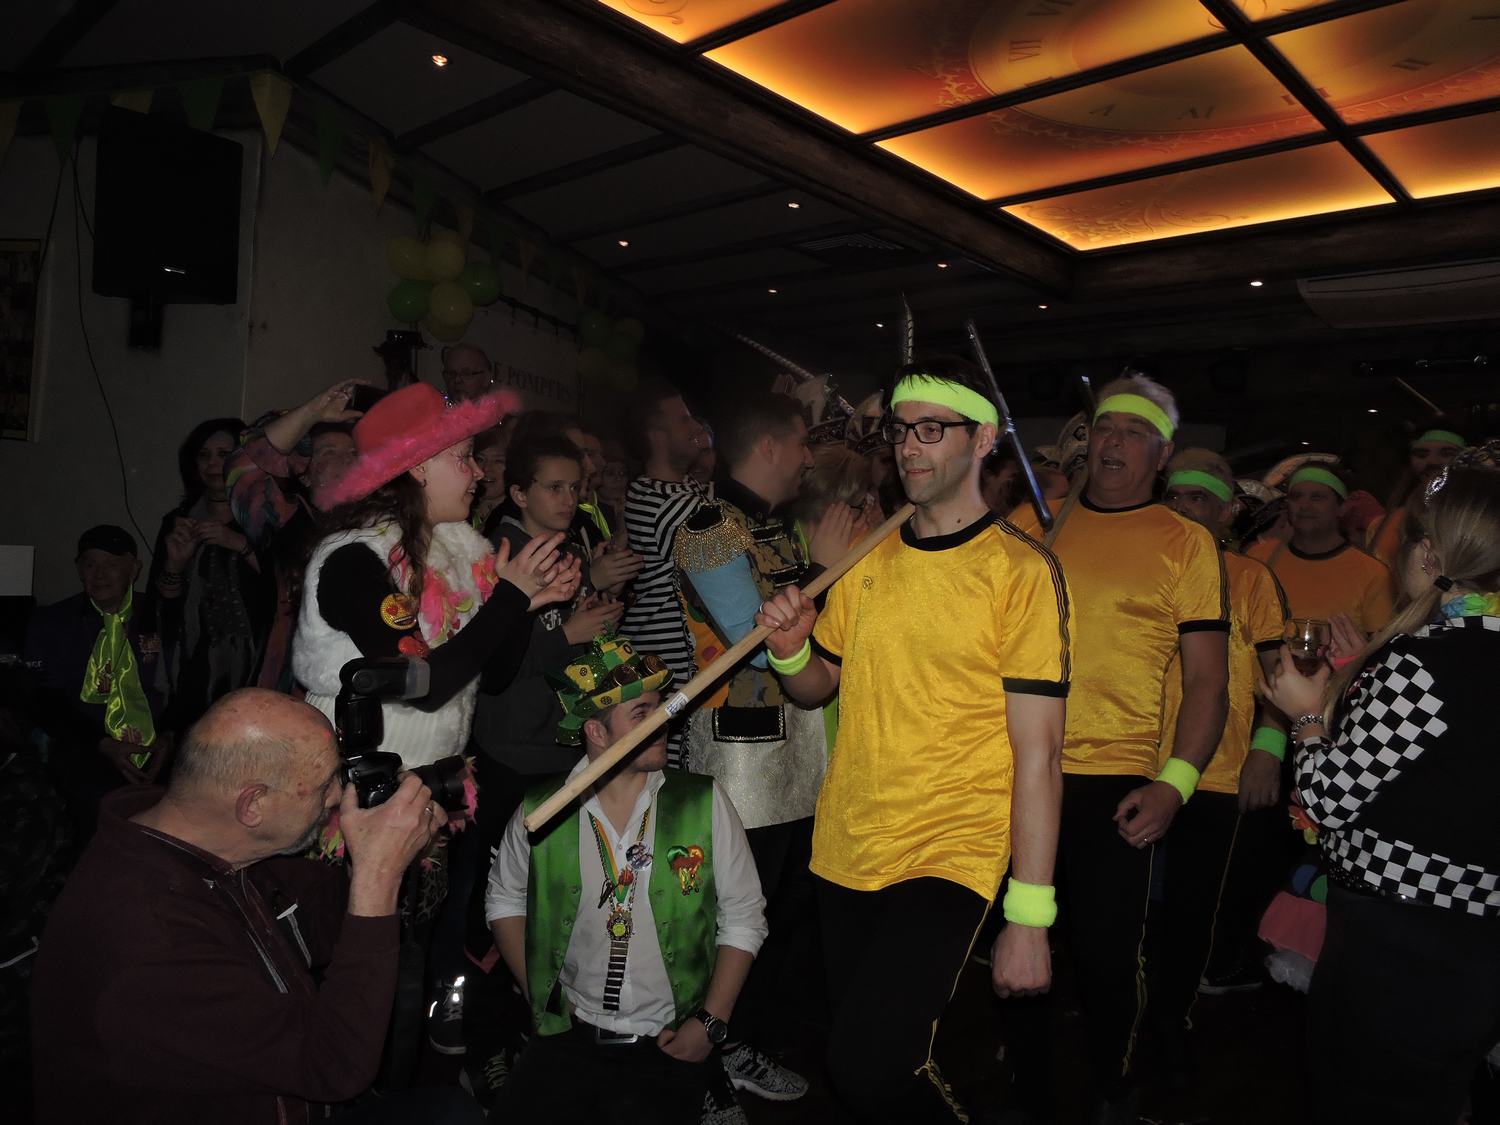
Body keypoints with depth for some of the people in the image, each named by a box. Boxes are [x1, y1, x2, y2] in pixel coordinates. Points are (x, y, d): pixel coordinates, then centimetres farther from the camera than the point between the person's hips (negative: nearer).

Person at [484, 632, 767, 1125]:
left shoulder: (704, 803, -7)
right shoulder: (540, 810, -5)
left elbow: (743, 918, -2)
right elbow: (505, 900, 12)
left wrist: (711, 1023, -7)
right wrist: (540, 996, 4)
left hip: (670, 1046, -1)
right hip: (569, 1036, 2)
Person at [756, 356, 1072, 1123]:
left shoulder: (1020, 570, -9)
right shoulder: (866, 561, 6)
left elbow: (1038, 753, -12)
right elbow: (819, 687, 16)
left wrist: (1029, 916, -15)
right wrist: (791, 650, -7)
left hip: (949, 857, -5)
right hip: (843, 854, 6)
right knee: (853, 1051, 15)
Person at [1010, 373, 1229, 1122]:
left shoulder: (1186, 543, 1)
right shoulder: (1031, 522, 8)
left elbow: (1208, 679, -2)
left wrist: (1175, 783, -14)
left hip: (1115, 780, -3)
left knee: (1107, 955, 6)